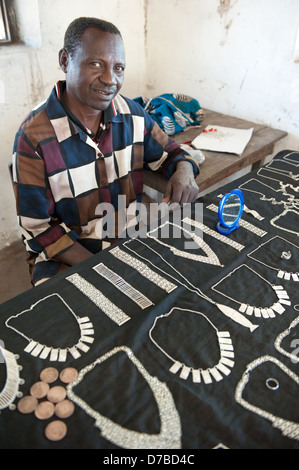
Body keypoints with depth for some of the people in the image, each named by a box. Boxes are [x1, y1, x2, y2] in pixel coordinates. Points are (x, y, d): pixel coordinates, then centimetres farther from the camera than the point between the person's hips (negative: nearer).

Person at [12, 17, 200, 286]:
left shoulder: (132, 113, -2)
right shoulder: (34, 137, -16)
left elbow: (169, 153, 13)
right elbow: (38, 229, -13)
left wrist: (184, 171, -13)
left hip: (132, 241, 4)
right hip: (66, 254, -3)